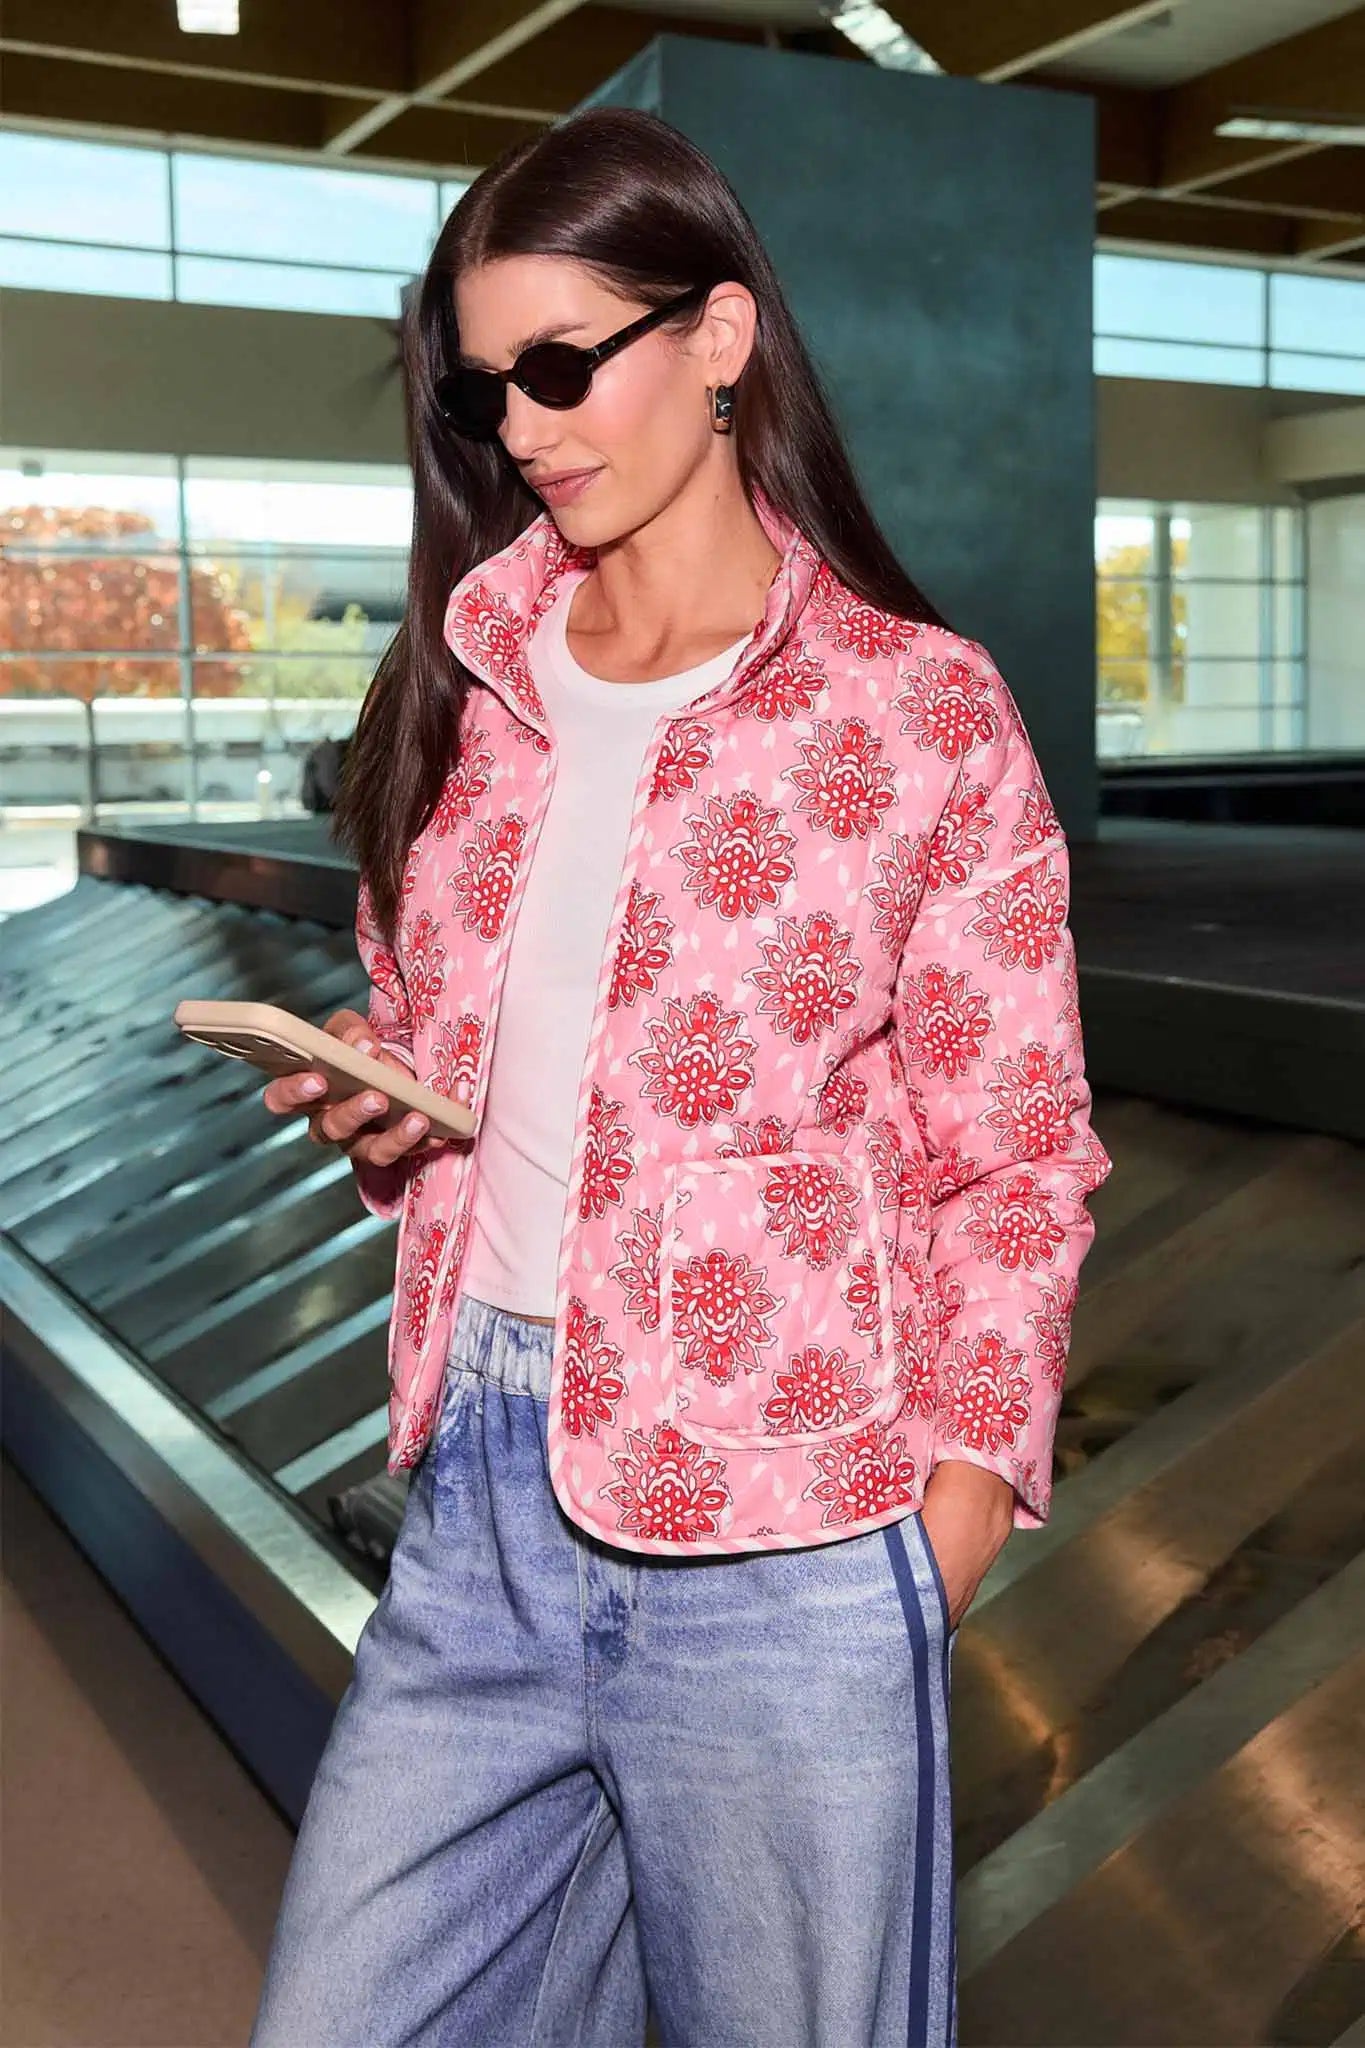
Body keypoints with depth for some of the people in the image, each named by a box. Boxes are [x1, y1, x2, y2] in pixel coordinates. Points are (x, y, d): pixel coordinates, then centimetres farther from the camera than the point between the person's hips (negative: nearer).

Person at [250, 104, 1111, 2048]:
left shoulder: (920, 706, -7)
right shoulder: (471, 678, 8)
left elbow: (1014, 1171, -3)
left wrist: (946, 1526, -8)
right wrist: (375, 1100, -1)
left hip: (781, 1566, -4)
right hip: (478, 1512, 5)